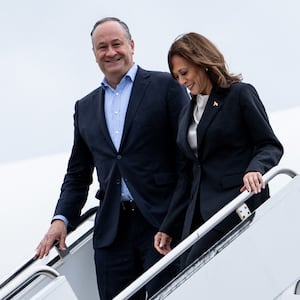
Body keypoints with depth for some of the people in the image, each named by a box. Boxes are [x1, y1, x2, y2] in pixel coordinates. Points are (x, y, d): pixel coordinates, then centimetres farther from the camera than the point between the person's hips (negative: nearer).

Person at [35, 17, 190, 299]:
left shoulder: (165, 86, 4)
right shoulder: (85, 107, 18)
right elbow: (77, 174, 20)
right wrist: (61, 219, 5)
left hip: (162, 222, -4)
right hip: (112, 230, 4)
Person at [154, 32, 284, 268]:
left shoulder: (240, 94, 2)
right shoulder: (187, 114, 22)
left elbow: (271, 145, -1)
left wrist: (255, 169, -24)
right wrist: (167, 228, 20)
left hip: (238, 204, -6)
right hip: (199, 212, 6)